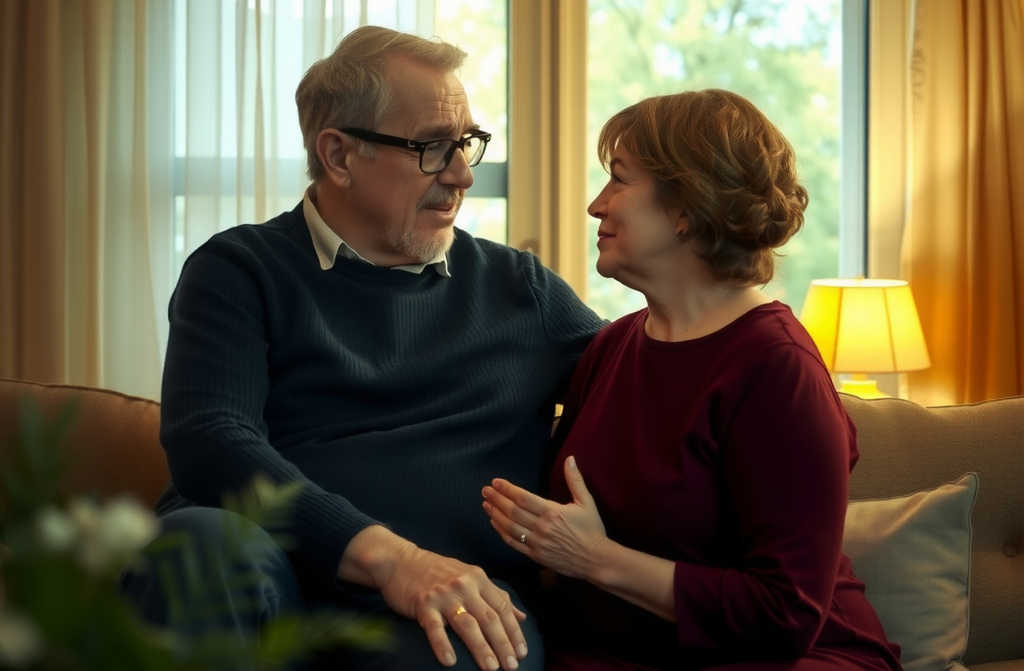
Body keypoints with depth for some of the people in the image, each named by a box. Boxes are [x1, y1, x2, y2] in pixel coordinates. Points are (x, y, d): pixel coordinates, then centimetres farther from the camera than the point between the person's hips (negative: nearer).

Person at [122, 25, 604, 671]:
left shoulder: (521, 287, 21)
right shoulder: (240, 270, 8)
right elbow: (206, 440, -9)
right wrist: (386, 556, -21)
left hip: (464, 605, 0)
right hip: (281, 576, 0)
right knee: (201, 537, -36)